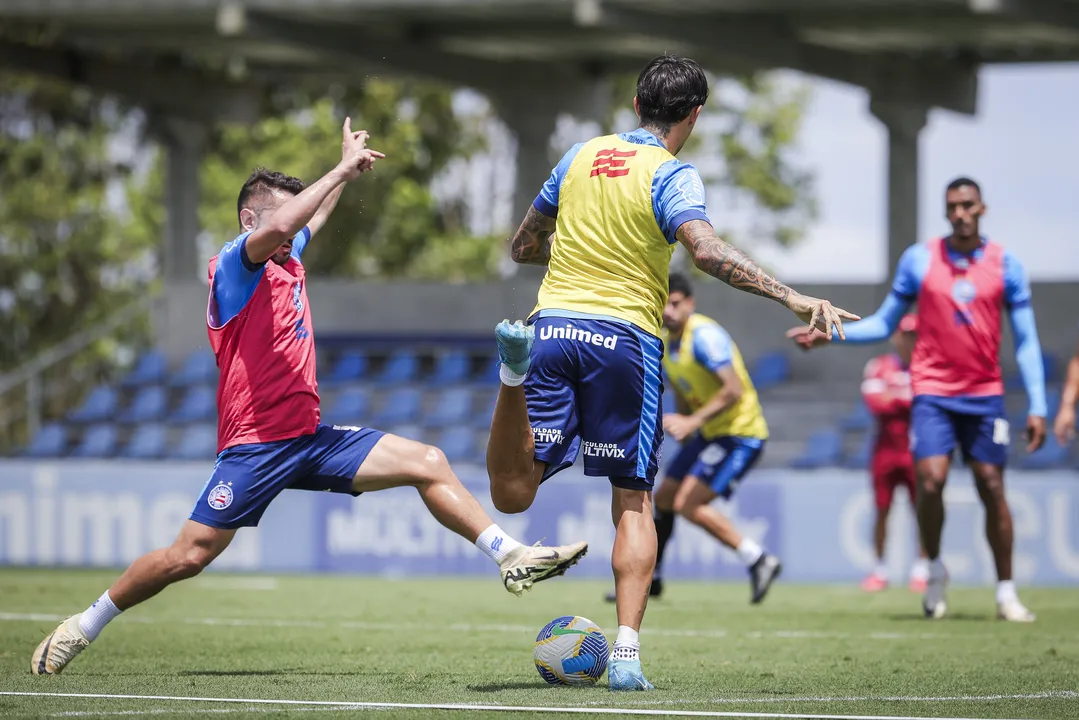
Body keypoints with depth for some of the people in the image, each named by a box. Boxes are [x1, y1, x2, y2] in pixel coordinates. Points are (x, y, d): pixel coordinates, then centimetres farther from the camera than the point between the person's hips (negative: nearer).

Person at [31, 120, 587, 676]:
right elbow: (278, 225, -29)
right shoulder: (235, 263, -8)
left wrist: (348, 171, 44)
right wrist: (343, 168, -22)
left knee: (428, 464, -2)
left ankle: (511, 558, -1)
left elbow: (313, 217, 40)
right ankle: (83, 627, 4)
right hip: (256, 443, -8)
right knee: (190, 554, -10)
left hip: (310, 438, 8)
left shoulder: (288, 260, 16)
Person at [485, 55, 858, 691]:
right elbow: (707, 250, -21)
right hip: (623, 336, -3)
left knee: (513, 495, -3)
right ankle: (627, 654, -4)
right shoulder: (672, 174, -2)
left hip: (552, 324, 3)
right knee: (633, 501, 8)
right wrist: (794, 298, -26)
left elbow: (524, 246, 23)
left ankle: (516, 367, -28)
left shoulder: (583, 156, 15)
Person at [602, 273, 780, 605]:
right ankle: (649, 580, 31)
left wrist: (692, 422, -35)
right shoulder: (665, 343, 8)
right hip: (711, 434, 9)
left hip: (740, 433, -9)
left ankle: (758, 560, -14)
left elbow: (733, 389, -30)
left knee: (688, 503, -20)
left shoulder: (704, 335, -21)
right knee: (662, 499, 15)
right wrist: (684, 436, 15)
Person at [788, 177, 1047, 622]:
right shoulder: (919, 260, 2)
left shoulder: (1004, 264, 2)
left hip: (985, 394, 1)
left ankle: (1006, 593, 7)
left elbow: (1026, 342, 4)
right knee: (931, 480, -16)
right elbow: (884, 324, 10)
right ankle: (935, 571, 8)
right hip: (933, 392, -1)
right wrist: (829, 334, -3)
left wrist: (1037, 407, -3)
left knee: (992, 487, -2)